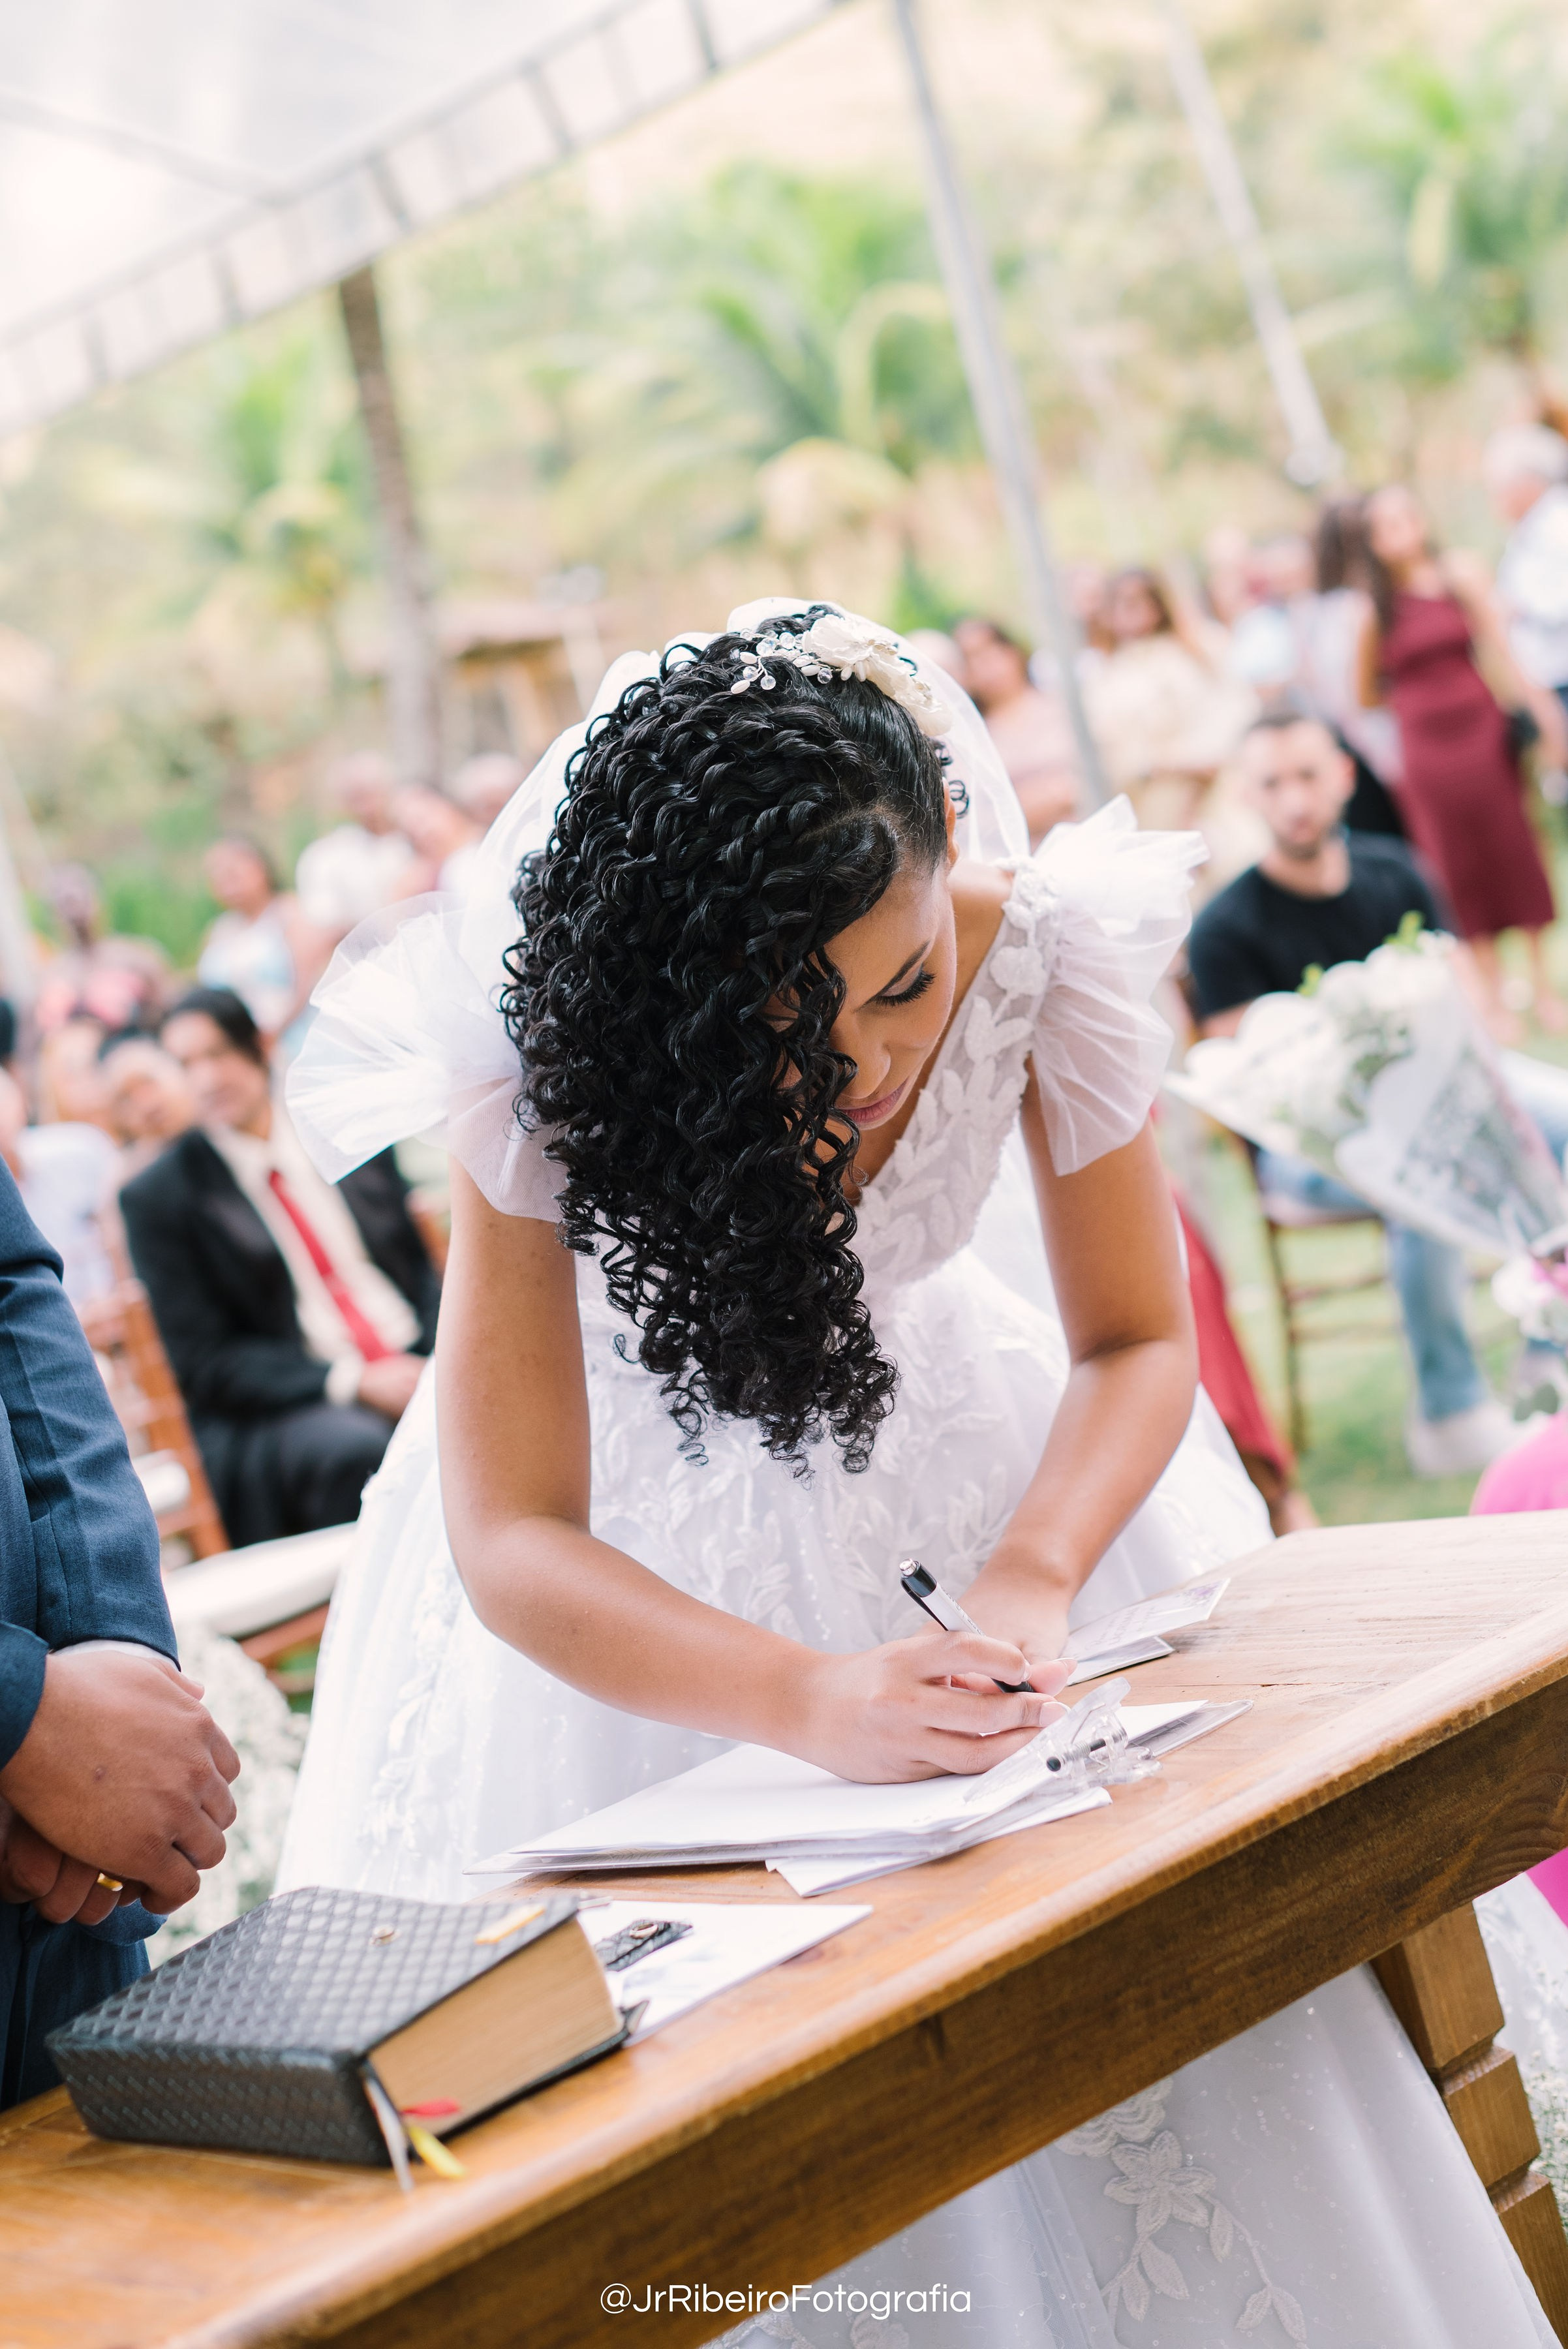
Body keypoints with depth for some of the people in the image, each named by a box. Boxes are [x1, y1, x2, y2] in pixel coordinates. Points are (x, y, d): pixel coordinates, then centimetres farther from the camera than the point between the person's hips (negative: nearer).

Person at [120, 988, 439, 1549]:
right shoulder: (157, 1197, 4)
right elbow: (203, 1362, -2)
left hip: (415, 1368, 4)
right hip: (282, 1408, -4)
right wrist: (352, 1381, -14)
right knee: (357, 1449, -38)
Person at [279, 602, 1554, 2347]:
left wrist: (1031, 1578, -32)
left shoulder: (1043, 945, -26)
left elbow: (1134, 1342, -13)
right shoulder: (548, 1064, -30)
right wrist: (816, 1701, -45)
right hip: (649, 1509, -2)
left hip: (936, 1419, 2)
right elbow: (512, 1538, -30)